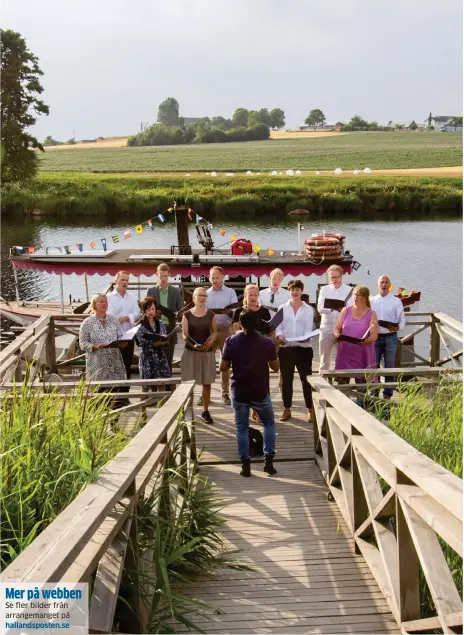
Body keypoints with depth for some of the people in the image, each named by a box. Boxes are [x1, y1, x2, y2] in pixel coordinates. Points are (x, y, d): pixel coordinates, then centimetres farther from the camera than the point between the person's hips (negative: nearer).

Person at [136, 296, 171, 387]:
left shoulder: (160, 324, 9)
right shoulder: (140, 326, -4)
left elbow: (166, 341, 9)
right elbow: (142, 343, -11)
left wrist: (164, 342, -13)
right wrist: (154, 344, -24)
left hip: (161, 358, 4)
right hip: (147, 360, -4)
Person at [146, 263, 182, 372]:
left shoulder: (175, 291, 6)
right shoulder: (151, 291, 4)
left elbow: (180, 309, 6)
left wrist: (176, 314, -15)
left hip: (170, 329, 1)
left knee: (168, 359, 5)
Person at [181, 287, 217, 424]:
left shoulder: (210, 314, 5)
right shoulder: (187, 315, 0)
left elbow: (215, 332, 8)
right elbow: (184, 334, -4)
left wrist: (210, 341, -13)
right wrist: (193, 345, -22)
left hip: (208, 352, 2)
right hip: (191, 351, -2)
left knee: (206, 382, 4)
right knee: (189, 382, -2)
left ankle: (205, 411, 14)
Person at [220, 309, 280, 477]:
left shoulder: (231, 341, -9)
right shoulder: (267, 342, -9)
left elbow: (223, 367, -3)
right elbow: (275, 367, 0)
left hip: (239, 392, 0)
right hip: (260, 392, 0)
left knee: (242, 427, 13)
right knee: (269, 423, 20)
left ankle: (245, 465, 11)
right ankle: (269, 460, 12)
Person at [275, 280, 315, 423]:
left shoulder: (308, 309, 5)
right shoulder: (282, 308, 9)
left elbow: (309, 329, -3)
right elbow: (278, 326, 3)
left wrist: (305, 338, -24)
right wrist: (279, 335, -19)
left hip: (303, 348, -1)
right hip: (286, 348, 2)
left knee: (306, 379, 0)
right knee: (286, 380, 7)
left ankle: (310, 410, 8)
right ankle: (287, 409, 17)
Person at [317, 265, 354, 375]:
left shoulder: (349, 290, 4)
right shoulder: (324, 289, 9)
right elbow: (320, 308, -2)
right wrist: (332, 307, -22)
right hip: (326, 329, 2)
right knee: (324, 361, 8)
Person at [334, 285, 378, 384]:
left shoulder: (371, 314, 3)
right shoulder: (345, 311, 10)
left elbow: (374, 336, -5)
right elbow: (337, 328, 9)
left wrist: (364, 341, -25)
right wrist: (337, 335, -14)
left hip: (362, 355, -2)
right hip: (344, 353, 2)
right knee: (342, 383, -2)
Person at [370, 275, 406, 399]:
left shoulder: (396, 301, 1)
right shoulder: (372, 301, 8)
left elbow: (402, 319, -1)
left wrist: (398, 327, -21)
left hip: (390, 337, -2)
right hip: (375, 337, 2)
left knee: (389, 366, 5)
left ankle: (387, 394, 13)